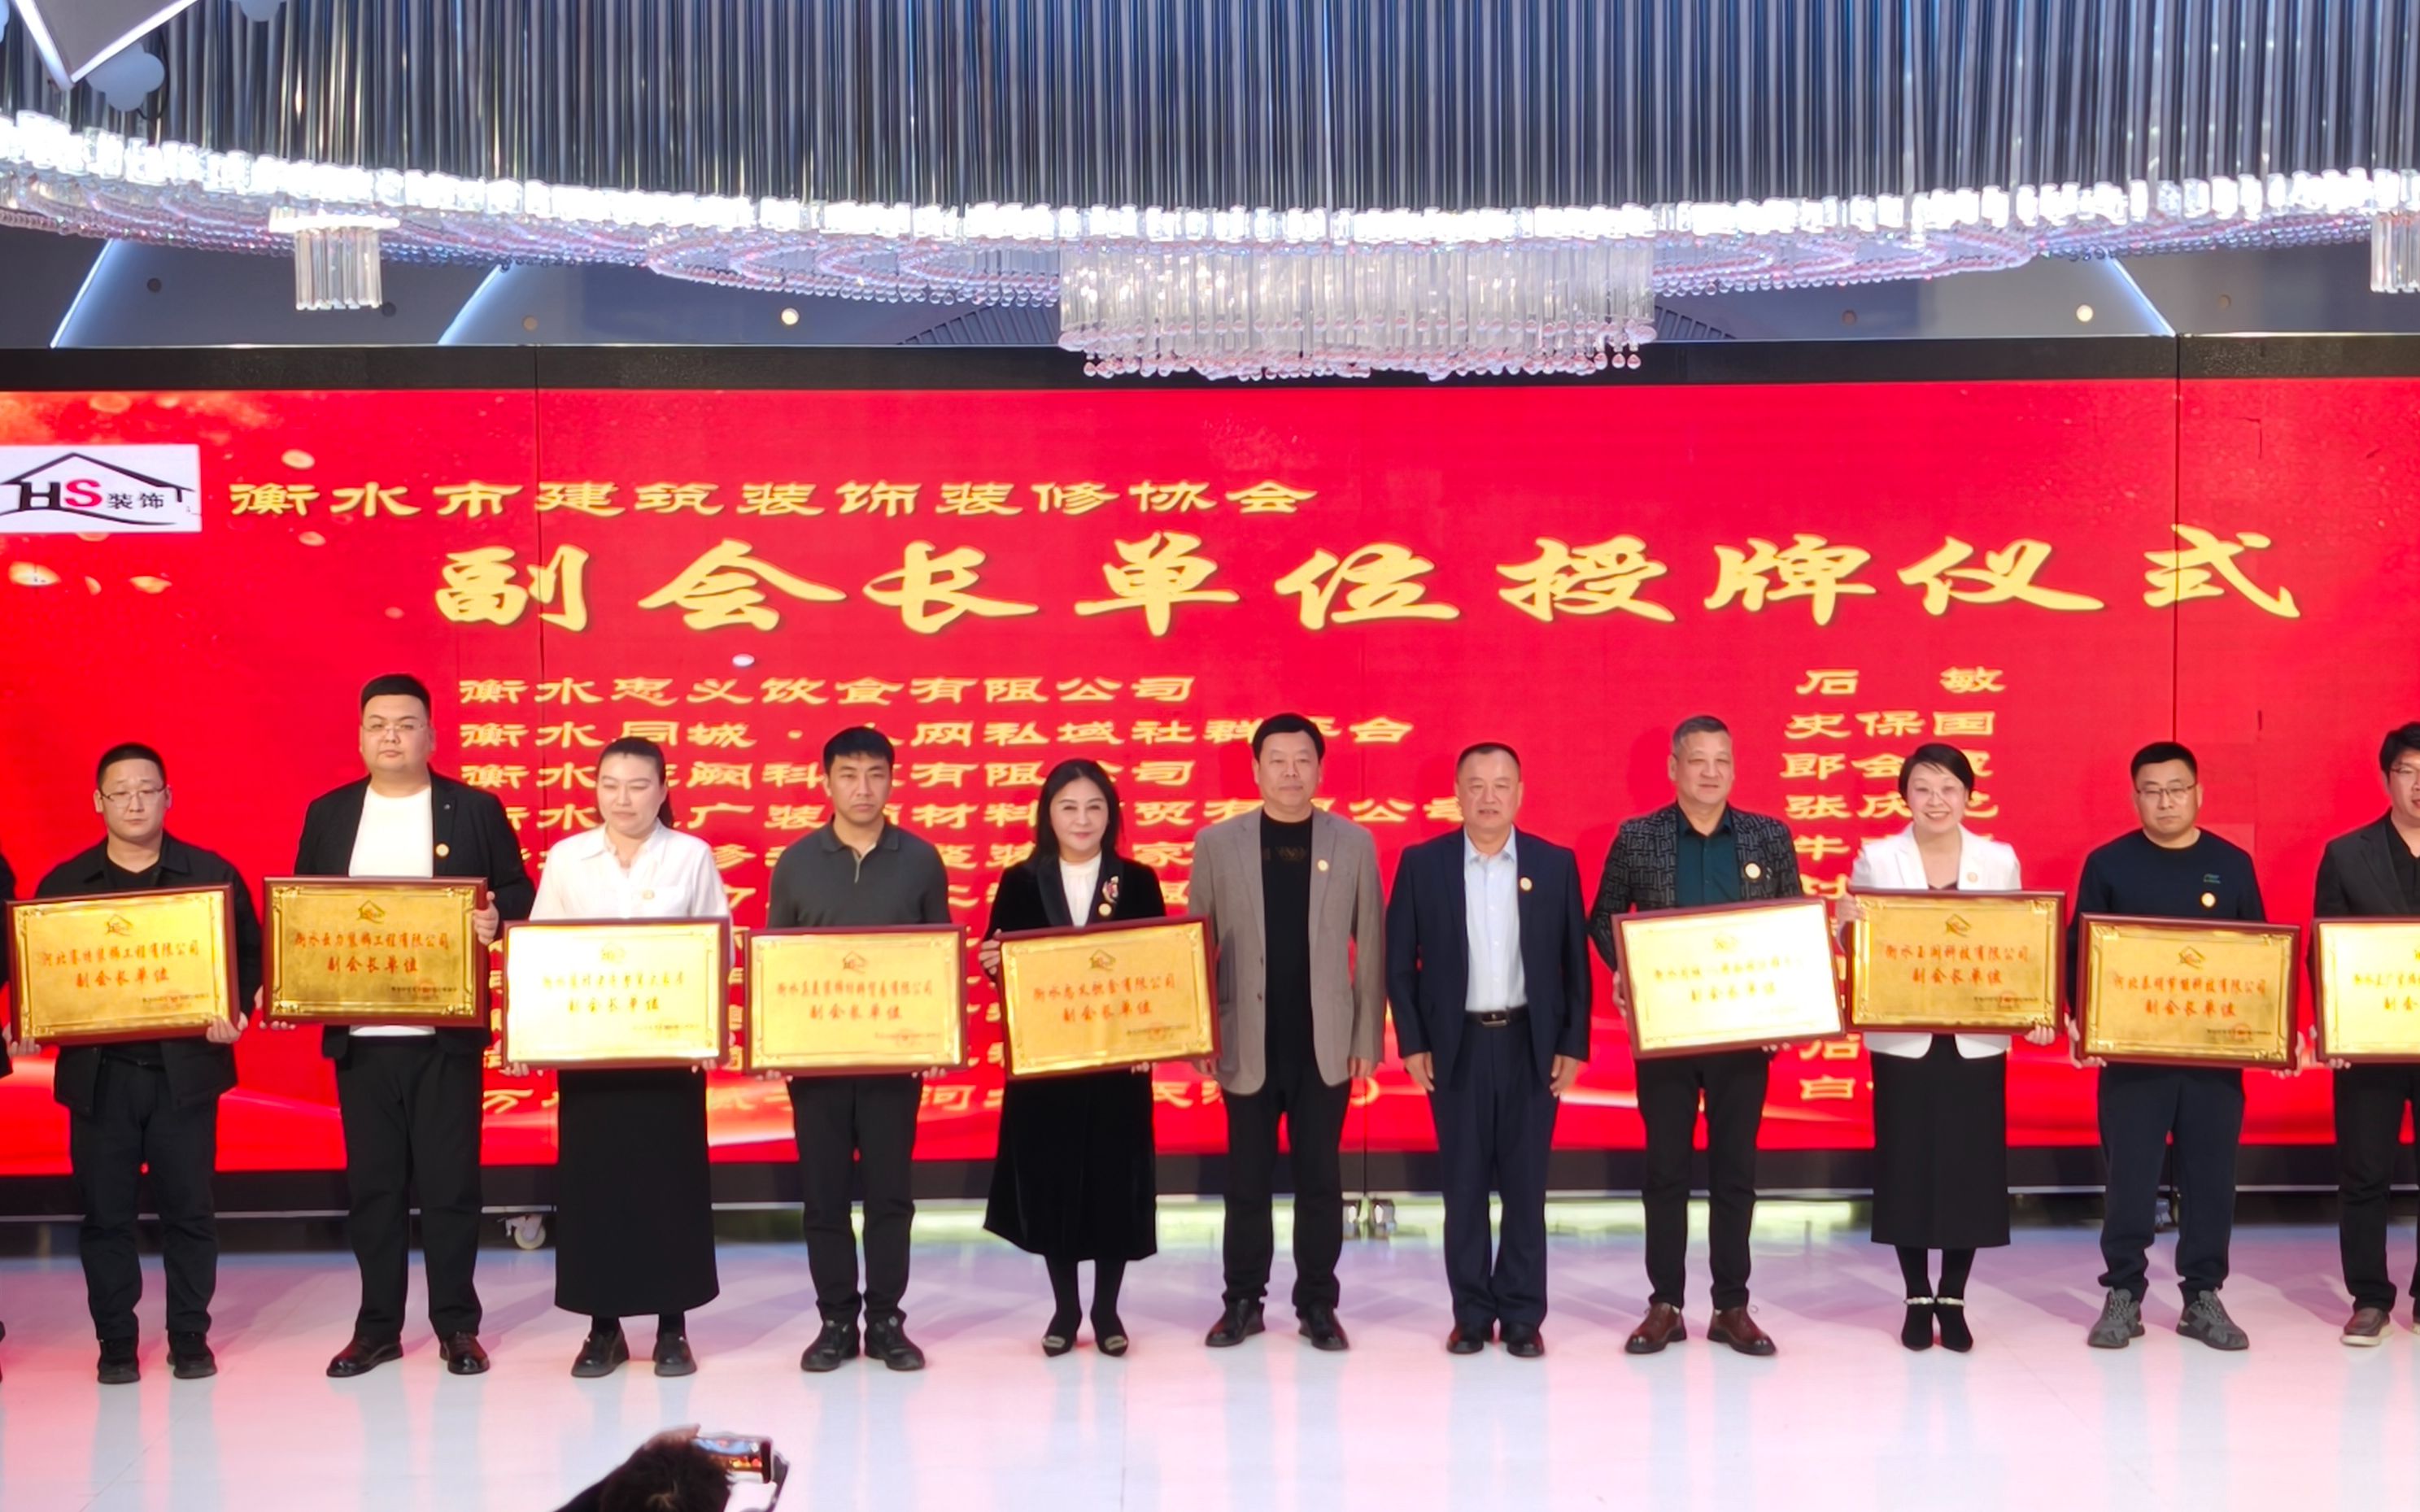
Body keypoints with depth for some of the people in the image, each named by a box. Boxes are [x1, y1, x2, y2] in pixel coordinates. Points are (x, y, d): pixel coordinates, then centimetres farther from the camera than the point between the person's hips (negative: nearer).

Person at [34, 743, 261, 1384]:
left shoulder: (213, 874, 3)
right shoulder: (62, 883, 7)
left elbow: (249, 955, 2)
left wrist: (236, 1013, -14)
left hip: (185, 1069, -1)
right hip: (97, 1073, 1)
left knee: (188, 1209, 4)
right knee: (105, 1213, 6)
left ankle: (190, 1339, 15)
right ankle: (116, 1343, 17)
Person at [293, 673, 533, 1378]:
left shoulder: (475, 809, 3)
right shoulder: (328, 814, 10)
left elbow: (517, 892, 3)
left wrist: (495, 917, -19)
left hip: (446, 1031, -2)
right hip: (359, 1033, 2)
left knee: (449, 1181, 2)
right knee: (372, 1183, 8)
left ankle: (457, 1327, 12)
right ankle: (377, 1327, 18)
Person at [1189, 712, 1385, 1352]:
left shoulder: (1353, 844, 2)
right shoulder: (1217, 842, 2)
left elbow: (1369, 948, 2)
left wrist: (1368, 1038, -1)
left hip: (1324, 1043, 0)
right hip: (1248, 1043, 0)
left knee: (1320, 1177, 7)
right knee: (1247, 1177, 8)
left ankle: (1318, 1305, 17)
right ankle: (1243, 1301, 19)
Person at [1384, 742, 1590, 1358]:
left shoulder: (1556, 864, 2)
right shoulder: (1422, 863, 0)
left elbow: (1575, 962, 4)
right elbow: (1399, 961, 2)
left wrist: (1573, 1045, -2)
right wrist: (1412, 1043, -4)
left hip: (1532, 1044, 0)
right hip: (1456, 1045, 0)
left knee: (1526, 1185, 5)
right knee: (1464, 1186, 5)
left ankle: (1523, 1316, 14)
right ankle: (1472, 1315, 15)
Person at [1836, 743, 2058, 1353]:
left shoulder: (2000, 860, 4)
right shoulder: (1876, 858, 0)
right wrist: (1845, 922, -20)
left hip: (1977, 1040, 1)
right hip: (1901, 1039, -1)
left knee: (1971, 1168, 3)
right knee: (1907, 1166, 3)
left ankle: (1954, 1299, 18)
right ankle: (1917, 1299, 18)